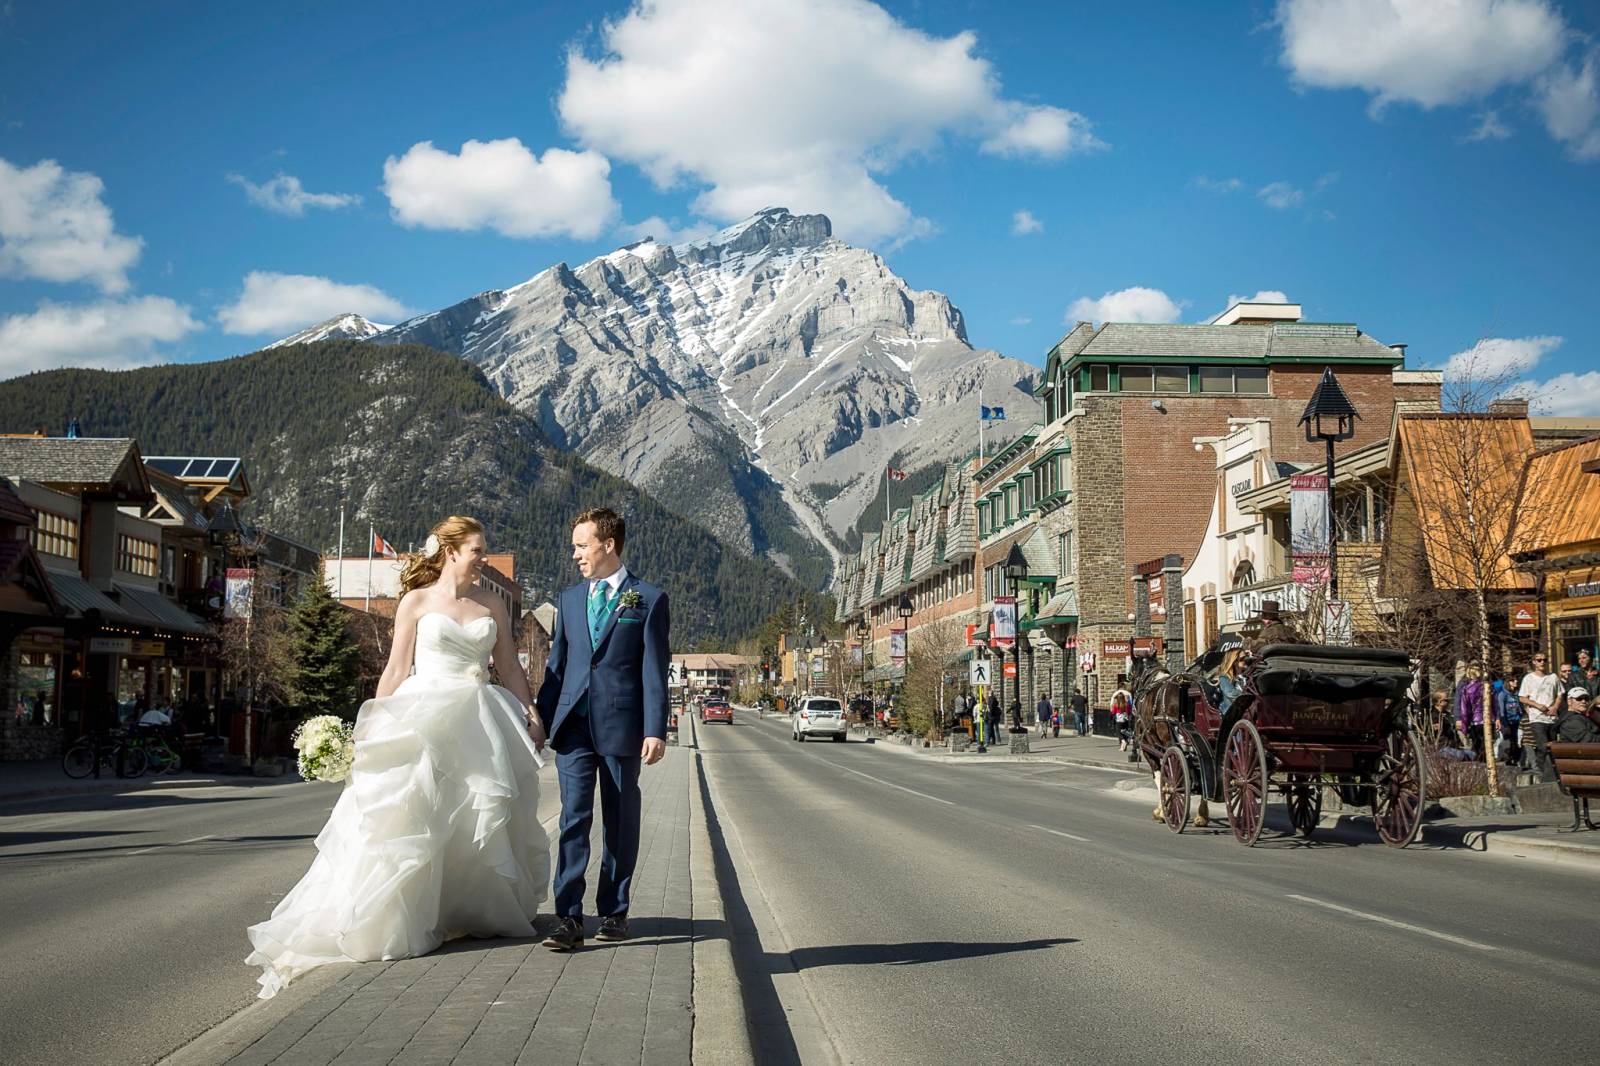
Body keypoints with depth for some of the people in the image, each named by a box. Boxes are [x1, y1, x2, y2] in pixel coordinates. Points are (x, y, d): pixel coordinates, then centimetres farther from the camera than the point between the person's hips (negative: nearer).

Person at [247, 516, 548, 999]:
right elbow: (396, 670, 3)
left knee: (482, 815, 6)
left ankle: (480, 913, 20)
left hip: (479, 721, 4)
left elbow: (510, 667, 11)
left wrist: (531, 714, 0)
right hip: (425, 717, -4)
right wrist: (373, 721, -3)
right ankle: (400, 918, -1)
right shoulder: (416, 601, 2)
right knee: (412, 815, -8)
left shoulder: (490, 602, 11)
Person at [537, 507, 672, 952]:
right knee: (574, 818, -4)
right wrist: (540, 719, 12)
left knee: (621, 822, 7)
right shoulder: (570, 599, 15)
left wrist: (655, 730, -10)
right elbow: (556, 665, 17)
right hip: (574, 725, 3)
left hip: (622, 726, -3)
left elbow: (655, 670, -4)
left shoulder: (649, 599, 1)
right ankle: (568, 918, -6)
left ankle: (614, 911, 18)